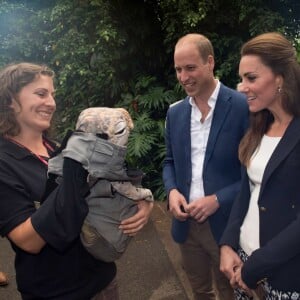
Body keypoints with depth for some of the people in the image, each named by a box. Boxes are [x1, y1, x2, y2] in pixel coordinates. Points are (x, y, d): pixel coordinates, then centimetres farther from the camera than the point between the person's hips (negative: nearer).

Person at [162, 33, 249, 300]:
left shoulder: (244, 106, -13)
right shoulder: (175, 112, 4)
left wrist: (218, 200, -19)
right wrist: (172, 190, -7)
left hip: (226, 224, -4)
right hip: (186, 222, 5)